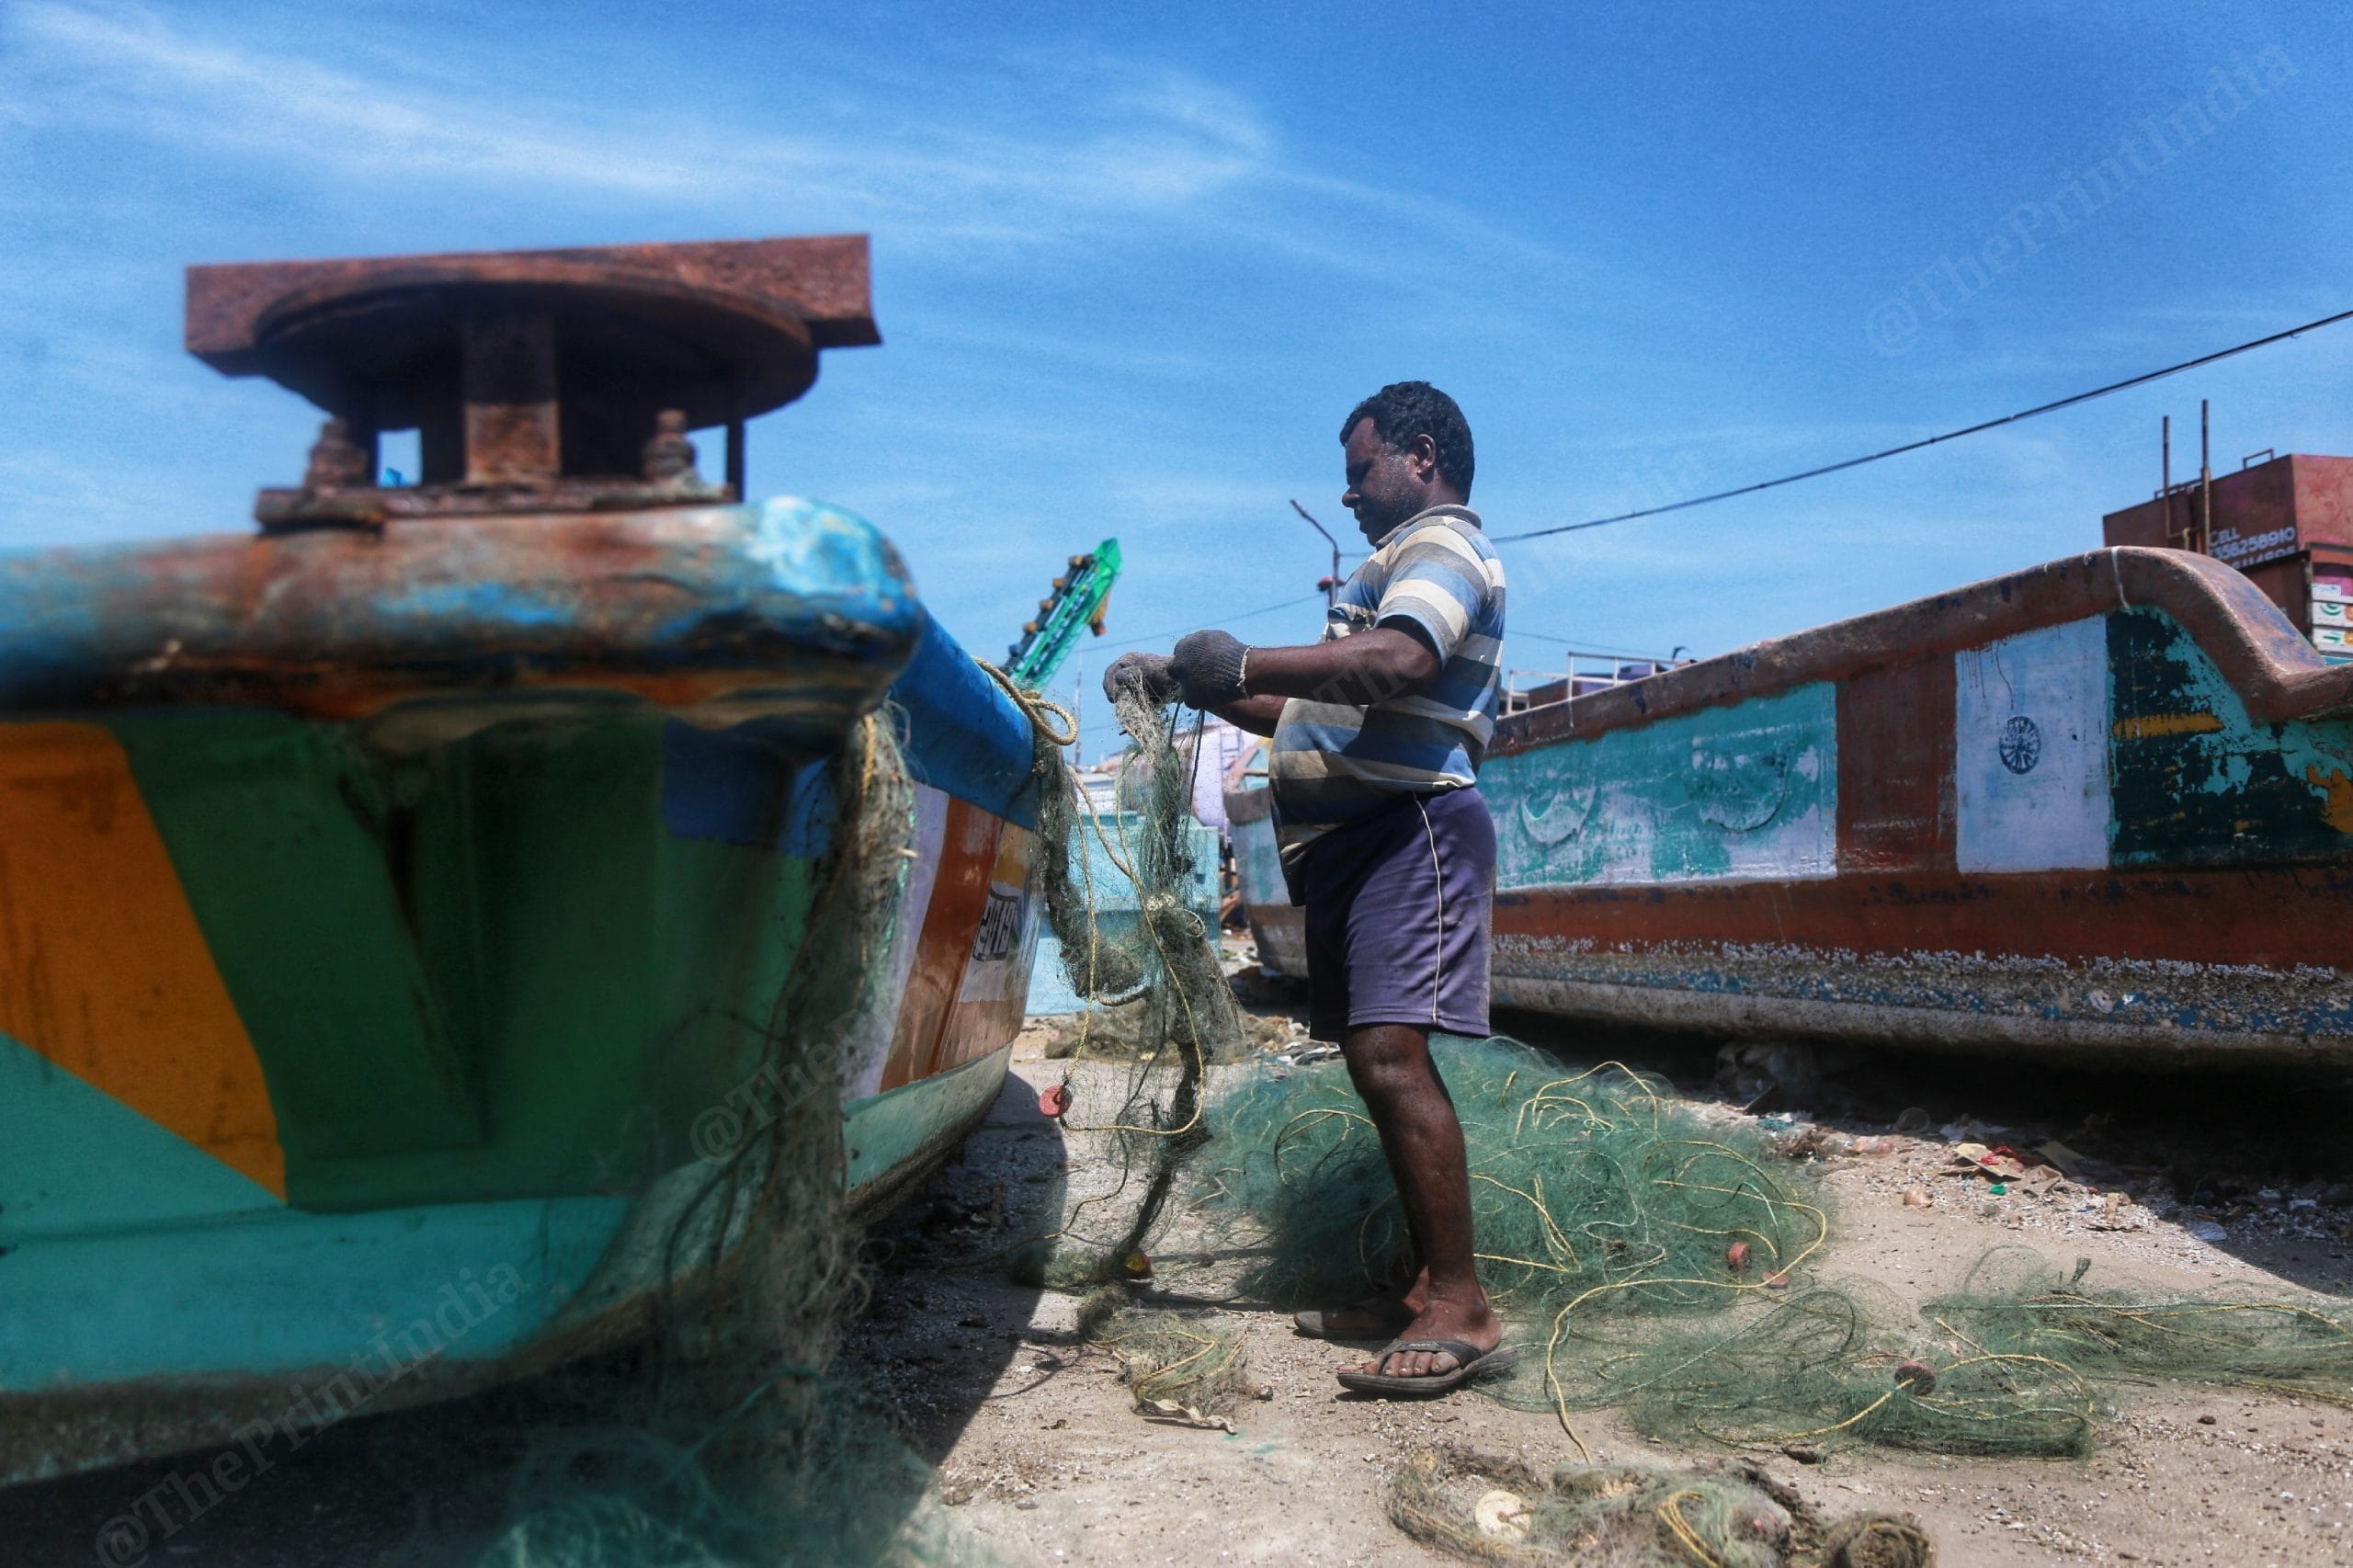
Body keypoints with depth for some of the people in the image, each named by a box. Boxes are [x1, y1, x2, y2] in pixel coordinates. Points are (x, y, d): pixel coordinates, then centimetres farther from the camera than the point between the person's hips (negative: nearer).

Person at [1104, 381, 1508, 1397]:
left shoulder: (1444, 545, 0)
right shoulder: (1397, 566, 31)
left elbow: (1400, 660, -23)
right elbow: (1311, 713, 30)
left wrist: (1244, 664, -27)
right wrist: (1187, 685, 21)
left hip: (1408, 824, -10)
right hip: (1349, 835, 10)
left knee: (1390, 1055, -19)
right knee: (1377, 1063, 7)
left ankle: (1463, 1311, -17)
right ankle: (1428, 1290, 12)